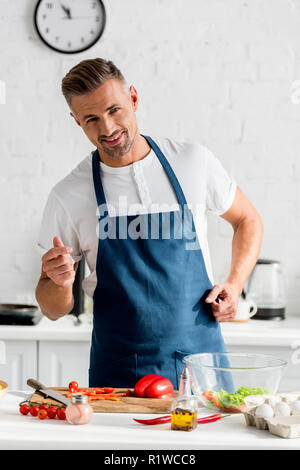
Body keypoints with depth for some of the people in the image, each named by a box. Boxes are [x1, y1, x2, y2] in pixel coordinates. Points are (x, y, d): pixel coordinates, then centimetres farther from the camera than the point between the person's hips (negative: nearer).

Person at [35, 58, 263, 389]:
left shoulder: (193, 161, -1)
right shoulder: (68, 196, -3)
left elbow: (247, 219, 16)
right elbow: (53, 310, 4)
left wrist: (234, 283, 1)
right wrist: (60, 283, -19)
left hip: (200, 358, 1)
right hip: (118, 371, 0)